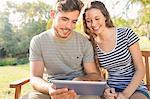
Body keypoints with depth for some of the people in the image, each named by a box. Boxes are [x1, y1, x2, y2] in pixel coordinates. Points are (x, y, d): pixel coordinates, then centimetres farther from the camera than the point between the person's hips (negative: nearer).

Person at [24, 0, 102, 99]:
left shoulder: (84, 42, -2)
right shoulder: (38, 41, -3)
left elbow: (95, 75, -1)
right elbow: (35, 78, -10)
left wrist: (79, 81, -24)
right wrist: (49, 88, -34)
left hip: (80, 90, 0)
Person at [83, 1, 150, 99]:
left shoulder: (126, 34, -8)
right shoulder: (92, 45, -2)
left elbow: (140, 70, -6)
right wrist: (105, 90, -14)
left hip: (135, 88, -1)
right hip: (111, 89, 2)